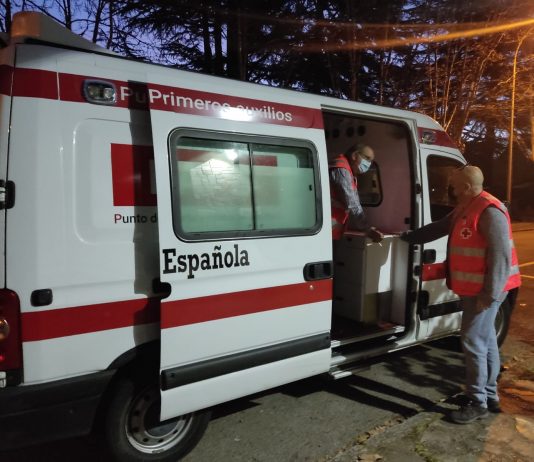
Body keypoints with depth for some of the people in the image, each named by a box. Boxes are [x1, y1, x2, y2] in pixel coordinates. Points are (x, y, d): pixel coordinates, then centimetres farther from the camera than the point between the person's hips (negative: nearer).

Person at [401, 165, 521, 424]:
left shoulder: (489, 211, -20)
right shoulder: (465, 209, 12)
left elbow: (500, 255, -24)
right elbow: (438, 228, 25)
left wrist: (489, 294, -24)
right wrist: (407, 237, 27)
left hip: (484, 290, -10)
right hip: (474, 289, 10)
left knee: (473, 341, -5)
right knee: (486, 340, 16)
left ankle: (477, 403, 7)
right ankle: (490, 395, 29)